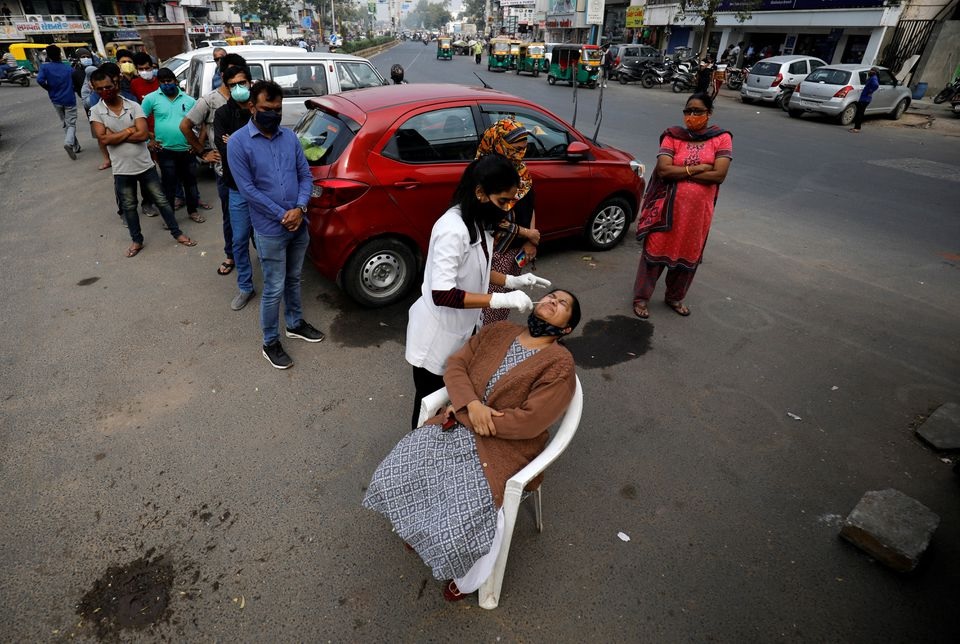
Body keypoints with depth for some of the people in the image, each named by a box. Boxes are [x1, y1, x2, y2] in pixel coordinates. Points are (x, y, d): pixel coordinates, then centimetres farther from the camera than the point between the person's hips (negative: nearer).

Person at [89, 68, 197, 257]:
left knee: (161, 200, 9)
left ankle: (177, 233, 23)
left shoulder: (134, 106, -5)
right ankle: (137, 240, 28)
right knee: (129, 207, 13)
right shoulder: (96, 111, -3)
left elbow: (143, 134, -15)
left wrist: (115, 135, -13)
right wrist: (129, 131, -13)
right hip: (122, 170, 1)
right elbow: (104, 139, -14)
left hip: (145, 165, -1)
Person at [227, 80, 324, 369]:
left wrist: (300, 208, -12)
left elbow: (306, 175, 5)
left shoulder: (290, 136, 5)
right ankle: (270, 343, 19)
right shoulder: (238, 142, -9)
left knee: (294, 279, 20)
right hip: (269, 230, -5)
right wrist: (283, 215, -16)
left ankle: (295, 323, 40)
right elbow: (247, 189, -13)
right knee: (274, 289, 3)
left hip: (299, 224, 5)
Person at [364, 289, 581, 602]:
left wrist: (463, 415, -15)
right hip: (457, 424, 5)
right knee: (403, 466, -5)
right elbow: (456, 365, 2)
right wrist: (472, 405, -18)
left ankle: (468, 579, 14)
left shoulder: (560, 365, -12)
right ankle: (420, 527, 28)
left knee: (474, 512, -21)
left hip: (503, 445, -5)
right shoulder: (498, 331, 5)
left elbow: (529, 421, -20)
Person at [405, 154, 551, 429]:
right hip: (438, 335, -8)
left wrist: (512, 281, 0)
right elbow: (442, 294, -32)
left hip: (463, 328, 8)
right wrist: (502, 300, -31)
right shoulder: (452, 229, -28)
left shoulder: (479, 221, 1)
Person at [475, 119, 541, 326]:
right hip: (495, 249, -7)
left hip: (517, 247, 8)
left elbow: (530, 206, 10)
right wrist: (527, 233, -14)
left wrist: (531, 241, -2)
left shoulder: (520, 169, 3)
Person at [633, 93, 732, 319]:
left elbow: (719, 175, -13)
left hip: (699, 210, 2)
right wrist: (698, 168, -15)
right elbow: (663, 170, -14)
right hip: (669, 206, -1)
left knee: (688, 255, 12)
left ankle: (675, 297, 31)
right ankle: (641, 297, 15)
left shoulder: (722, 139, -1)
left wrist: (680, 172, -13)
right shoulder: (673, 136, -1)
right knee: (655, 250, 2)